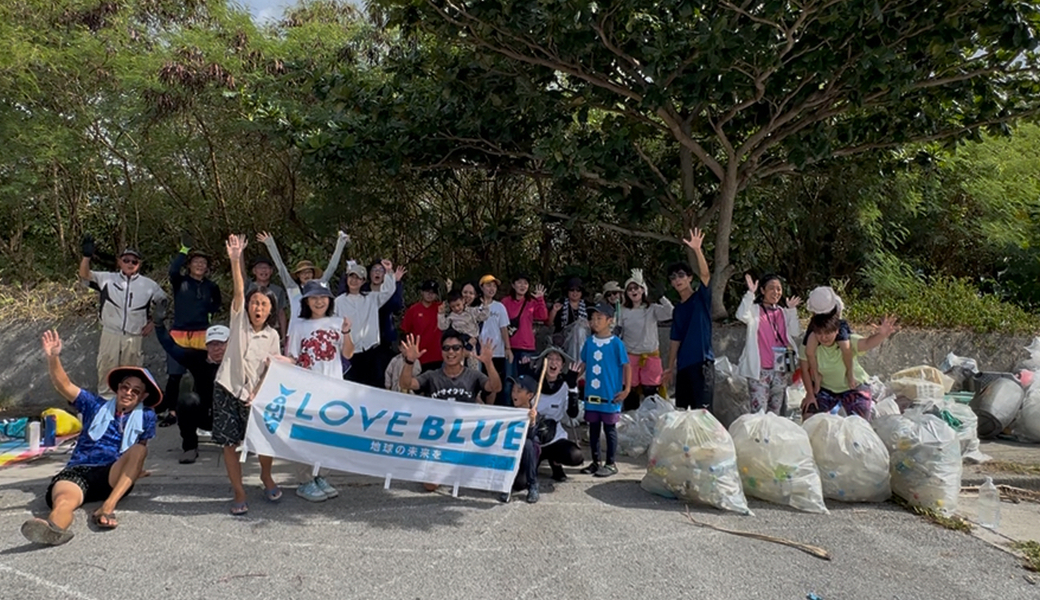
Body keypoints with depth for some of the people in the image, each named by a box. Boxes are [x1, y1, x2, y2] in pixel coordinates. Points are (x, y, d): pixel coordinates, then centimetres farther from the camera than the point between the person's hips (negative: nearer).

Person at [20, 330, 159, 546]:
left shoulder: (145, 417, 17)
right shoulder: (97, 407, 18)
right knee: (64, 499, -36)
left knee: (139, 448, -29)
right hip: (78, 471, 0)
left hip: (115, 479, 1)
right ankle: (53, 527, -73)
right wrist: (53, 358, -7)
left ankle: (108, 507, -43)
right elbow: (64, 386, 7)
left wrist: (133, 471, 9)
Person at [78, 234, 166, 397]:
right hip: (110, 334, 0)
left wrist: (153, 321, 6)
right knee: (106, 372, 6)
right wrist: (87, 256, -27)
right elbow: (85, 275, -10)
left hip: (134, 337, 0)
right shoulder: (108, 278, 1)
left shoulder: (149, 285, 2)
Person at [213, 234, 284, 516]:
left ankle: (266, 476, 28)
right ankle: (239, 493, 14)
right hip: (227, 389, 0)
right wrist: (236, 260, -29)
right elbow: (239, 290, -16)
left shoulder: (272, 336, 1)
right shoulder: (239, 320, -1)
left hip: (254, 395, 1)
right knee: (229, 443, 0)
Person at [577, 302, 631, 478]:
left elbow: (626, 366, -7)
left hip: (610, 396, -5)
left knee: (609, 428, 5)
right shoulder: (589, 342, 5)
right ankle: (595, 462, 26)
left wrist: (626, 389, -10)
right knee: (593, 428, 13)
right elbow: (583, 363, 14)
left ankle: (610, 464, 16)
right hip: (591, 394, 5)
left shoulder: (616, 343, -9)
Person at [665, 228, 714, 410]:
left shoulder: (701, 298, 0)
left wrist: (697, 250, -31)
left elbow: (705, 274, -18)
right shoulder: (677, 310, 16)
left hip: (702, 361, -6)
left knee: (701, 410, -8)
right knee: (680, 410, 10)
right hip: (683, 365, 7)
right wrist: (670, 367, 14)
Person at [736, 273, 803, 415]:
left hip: (781, 370, 5)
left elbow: (795, 333, 5)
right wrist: (750, 293, -22)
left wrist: (792, 310, 0)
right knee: (759, 412, -9)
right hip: (759, 370, -5)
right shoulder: (754, 309, 0)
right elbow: (742, 316, -22)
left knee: (776, 412, 11)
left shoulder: (783, 312, 15)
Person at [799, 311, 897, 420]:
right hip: (826, 388, 2)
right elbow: (805, 370, -12)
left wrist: (881, 335, -68)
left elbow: (867, 343, -47)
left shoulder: (848, 342, -27)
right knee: (808, 417, -8)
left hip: (854, 387, -2)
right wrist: (810, 394, -9)